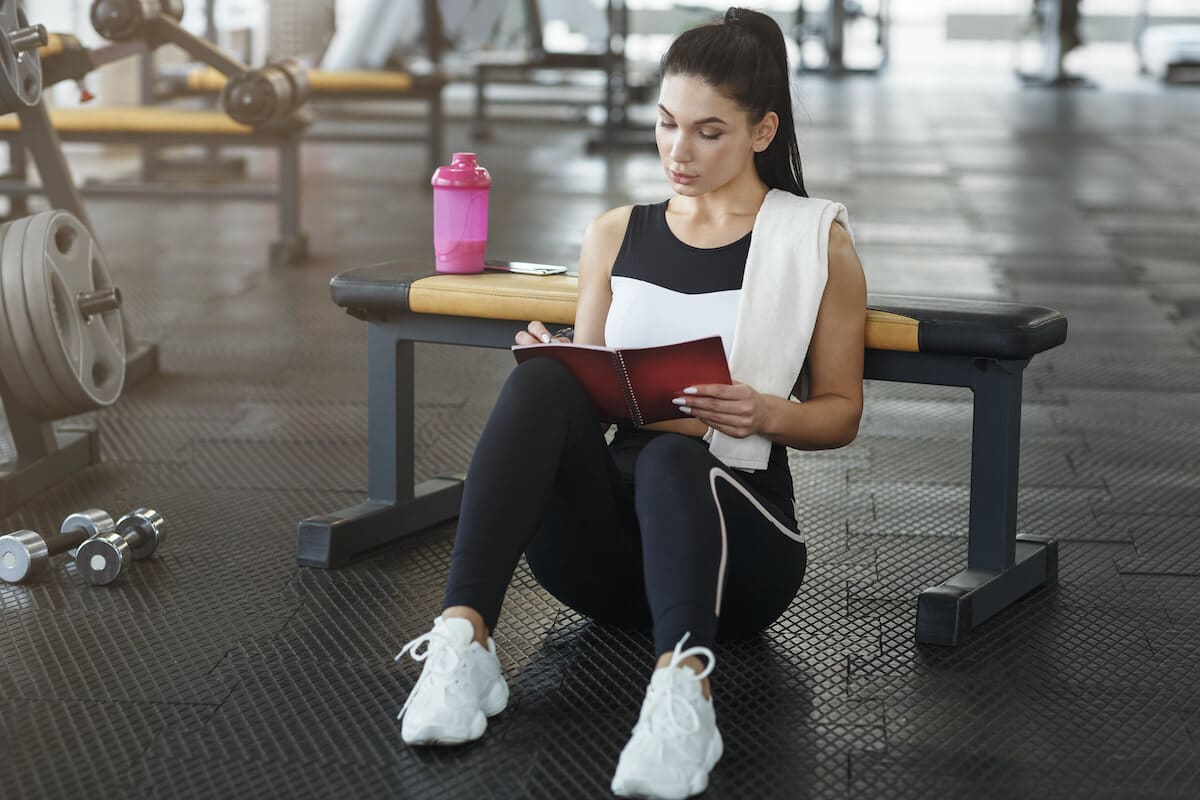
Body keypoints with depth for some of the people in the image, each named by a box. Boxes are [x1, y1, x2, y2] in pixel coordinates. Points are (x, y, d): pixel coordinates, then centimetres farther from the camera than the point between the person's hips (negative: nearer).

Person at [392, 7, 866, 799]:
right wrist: (556, 372, -6)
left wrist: (763, 414, -15)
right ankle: (463, 638, -44)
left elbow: (840, 411, 7)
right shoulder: (616, 234, 15)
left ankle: (683, 686, -62)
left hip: (733, 513, -2)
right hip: (604, 543, 3)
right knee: (544, 382, -29)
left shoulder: (815, 242, 6)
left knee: (670, 457, -38)